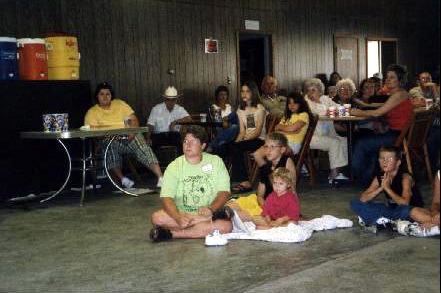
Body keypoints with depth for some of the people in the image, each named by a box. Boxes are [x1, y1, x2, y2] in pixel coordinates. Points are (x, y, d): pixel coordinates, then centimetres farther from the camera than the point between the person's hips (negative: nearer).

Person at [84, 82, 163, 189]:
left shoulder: (119, 104, 18)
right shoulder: (92, 112, 10)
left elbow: (134, 120, 11)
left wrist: (132, 132, -10)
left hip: (128, 137, 2)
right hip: (108, 139, -2)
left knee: (143, 148, -24)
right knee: (110, 144, -37)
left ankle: (161, 177, -32)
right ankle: (121, 179, -35)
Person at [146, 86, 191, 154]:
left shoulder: (180, 109, 8)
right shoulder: (156, 109, 2)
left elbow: (189, 118, -8)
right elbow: (150, 125, -4)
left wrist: (175, 122, -18)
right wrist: (148, 138, -20)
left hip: (174, 135, 1)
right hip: (158, 135, -1)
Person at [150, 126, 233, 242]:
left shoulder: (215, 161, 3)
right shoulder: (174, 166, 0)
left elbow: (224, 192, -2)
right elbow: (167, 198, -11)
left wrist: (210, 209, -23)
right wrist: (178, 217, -31)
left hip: (208, 212, 0)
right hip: (181, 213, 0)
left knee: (226, 226, -31)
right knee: (157, 217, -30)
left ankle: (172, 233, -23)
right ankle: (211, 218, -22)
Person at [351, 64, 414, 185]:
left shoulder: (399, 94, -14)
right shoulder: (397, 94, 16)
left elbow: (377, 113, -17)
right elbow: (381, 113, 13)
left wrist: (359, 113, -5)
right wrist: (361, 112, 3)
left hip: (399, 136, -9)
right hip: (394, 133, 9)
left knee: (362, 143, -4)